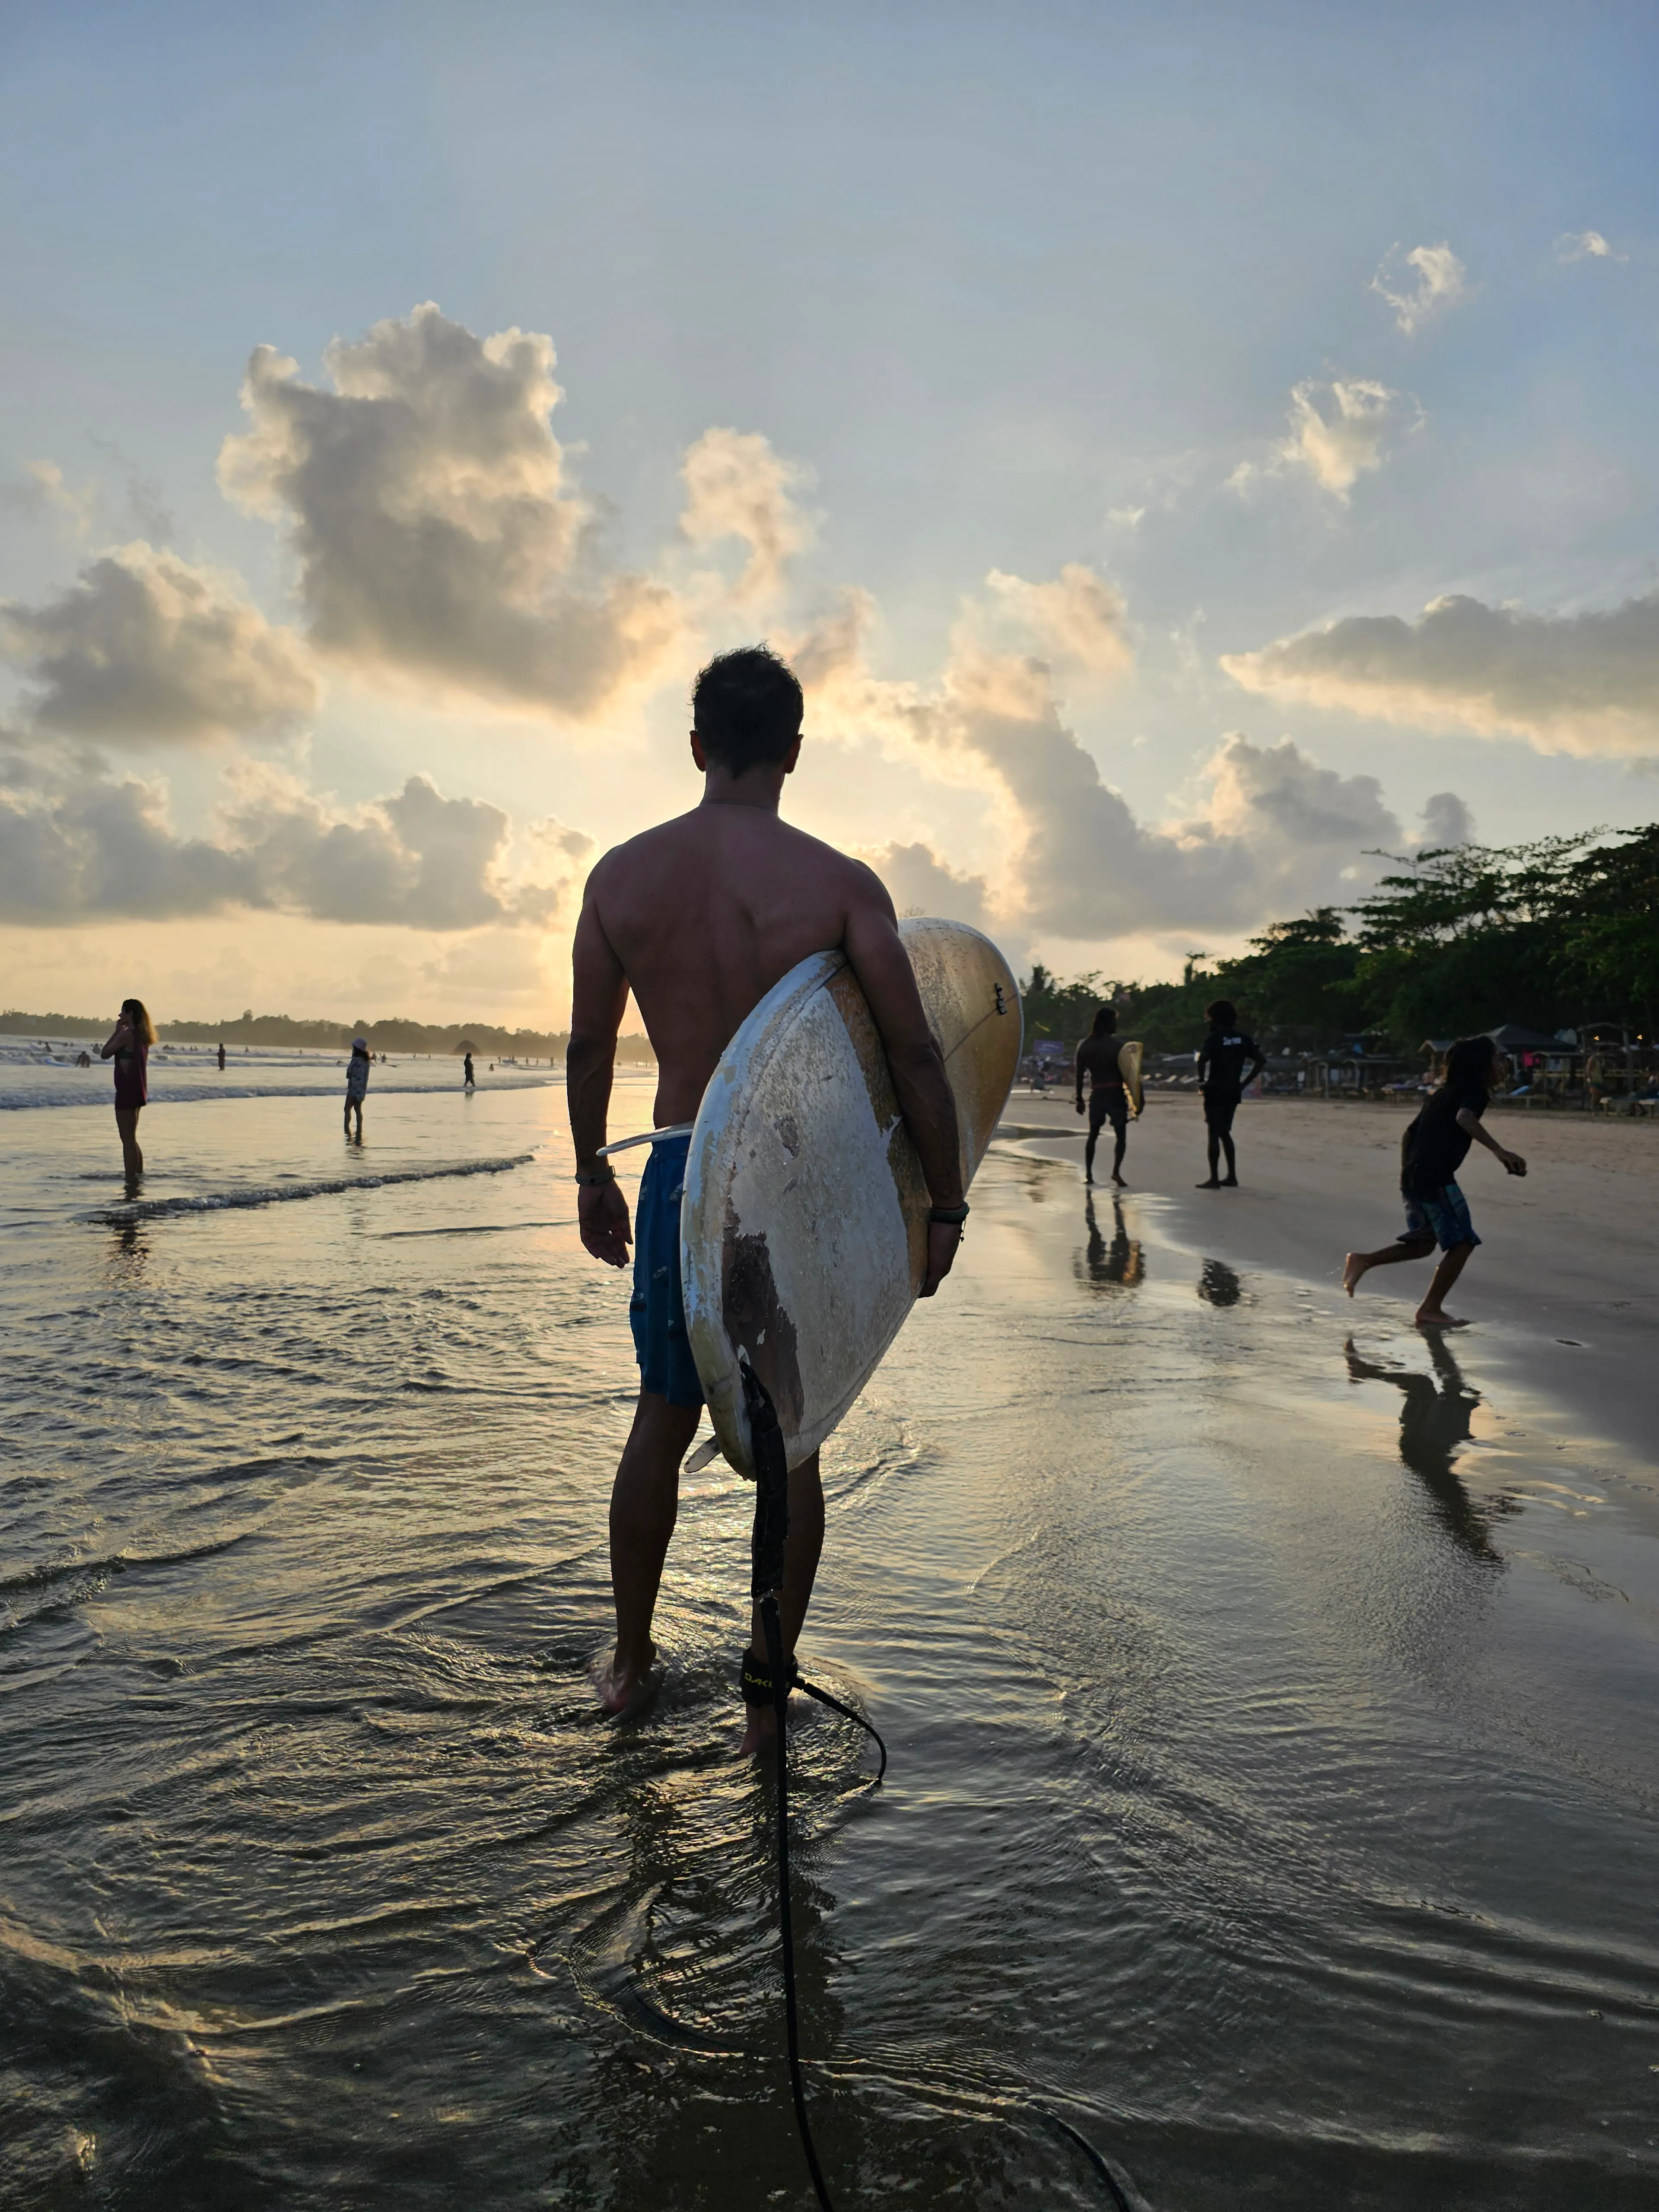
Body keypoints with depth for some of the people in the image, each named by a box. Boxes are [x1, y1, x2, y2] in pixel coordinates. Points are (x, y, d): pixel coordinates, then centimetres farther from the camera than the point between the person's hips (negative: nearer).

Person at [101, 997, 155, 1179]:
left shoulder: (127, 1035, -15)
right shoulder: (142, 1036, 12)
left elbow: (105, 1055, -8)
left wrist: (116, 1032, -2)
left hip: (127, 1091, -9)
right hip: (138, 1091, 9)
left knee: (128, 1139, -6)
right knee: (131, 1138, 19)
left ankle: (131, 1179, -5)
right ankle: (139, 1175, 24)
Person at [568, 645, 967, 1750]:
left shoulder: (620, 877, -2)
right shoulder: (840, 882, -10)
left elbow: (588, 1048, 6)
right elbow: (915, 1055, -12)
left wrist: (593, 1174, 19)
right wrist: (945, 1207, -3)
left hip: (681, 1175, 2)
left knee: (662, 1422, 19)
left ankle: (631, 1661, 35)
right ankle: (767, 1692, 23)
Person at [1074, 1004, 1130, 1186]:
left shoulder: (1085, 1046, 5)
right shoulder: (1115, 1045, -7)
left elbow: (1080, 1074, 7)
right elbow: (1125, 1073, -7)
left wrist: (1080, 1099, 13)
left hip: (1096, 1095, 4)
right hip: (1115, 1094, -4)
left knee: (1093, 1135, 15)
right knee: (1121, 1135, 2)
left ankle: (1089, 1174, 13)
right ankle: (1116, 1171, -15)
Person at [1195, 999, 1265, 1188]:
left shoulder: (1215, 1039, -11)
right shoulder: (1242, 1039, 9)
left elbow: (1202, 1060, -28)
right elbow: (1261, 1061, 7)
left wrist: (1202, 1081, -14)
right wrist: (1245, 1082, 9)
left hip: (1216, 1092, -7)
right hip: (1233, 1092, 7)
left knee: (1214, 1134, -2)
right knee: (1225, 1132, 18)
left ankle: (1214, 1179, -2)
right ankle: (1232, 1176, 18)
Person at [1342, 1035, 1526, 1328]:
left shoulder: (1443, 1094, 22)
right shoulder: (1476, 1092, -4)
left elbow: (1408, 1136, 24)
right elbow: (1464, 1118, -28)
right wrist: (1498, 1151, -34)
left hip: (1413, 1179, 9)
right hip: (1436, 1180, -9)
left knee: (1423, 1243, 21)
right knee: (1462, 1243, 1)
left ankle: (1363, 1261, 11)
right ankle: (1430, 1310, 1)